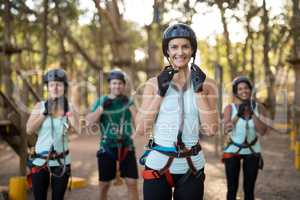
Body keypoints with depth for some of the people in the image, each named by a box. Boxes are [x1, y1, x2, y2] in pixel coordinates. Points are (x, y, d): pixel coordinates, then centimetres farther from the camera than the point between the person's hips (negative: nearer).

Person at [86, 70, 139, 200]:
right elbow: (89, 123, -5)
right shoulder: (101, 101, 3)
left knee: (132, 183, -4)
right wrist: (102, 107, -14)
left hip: (126, 147, 0)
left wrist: (130, 105, -14)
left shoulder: (129, 102, 5)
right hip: (107, 148, 0)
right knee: (104, 184, 9)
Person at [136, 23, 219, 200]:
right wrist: (160, 93, -13)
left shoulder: (206, 84, 1)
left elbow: (211, 129, -8)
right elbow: (141, 129, -6)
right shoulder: (154, 83, 0)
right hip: (158, 164, -1)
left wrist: (199, 91, -13)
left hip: (192, 167, 1)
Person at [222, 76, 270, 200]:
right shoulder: (230, 108, -11)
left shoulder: (259, 108, -7)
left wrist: (252, 113, -24)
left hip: (252, 151, 1)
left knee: (249, 189, 5)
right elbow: (226, 130, -22)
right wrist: (238, 114, -32)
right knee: (232, 188, 0)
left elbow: (263, 131, -16)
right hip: (233, 150, -1)